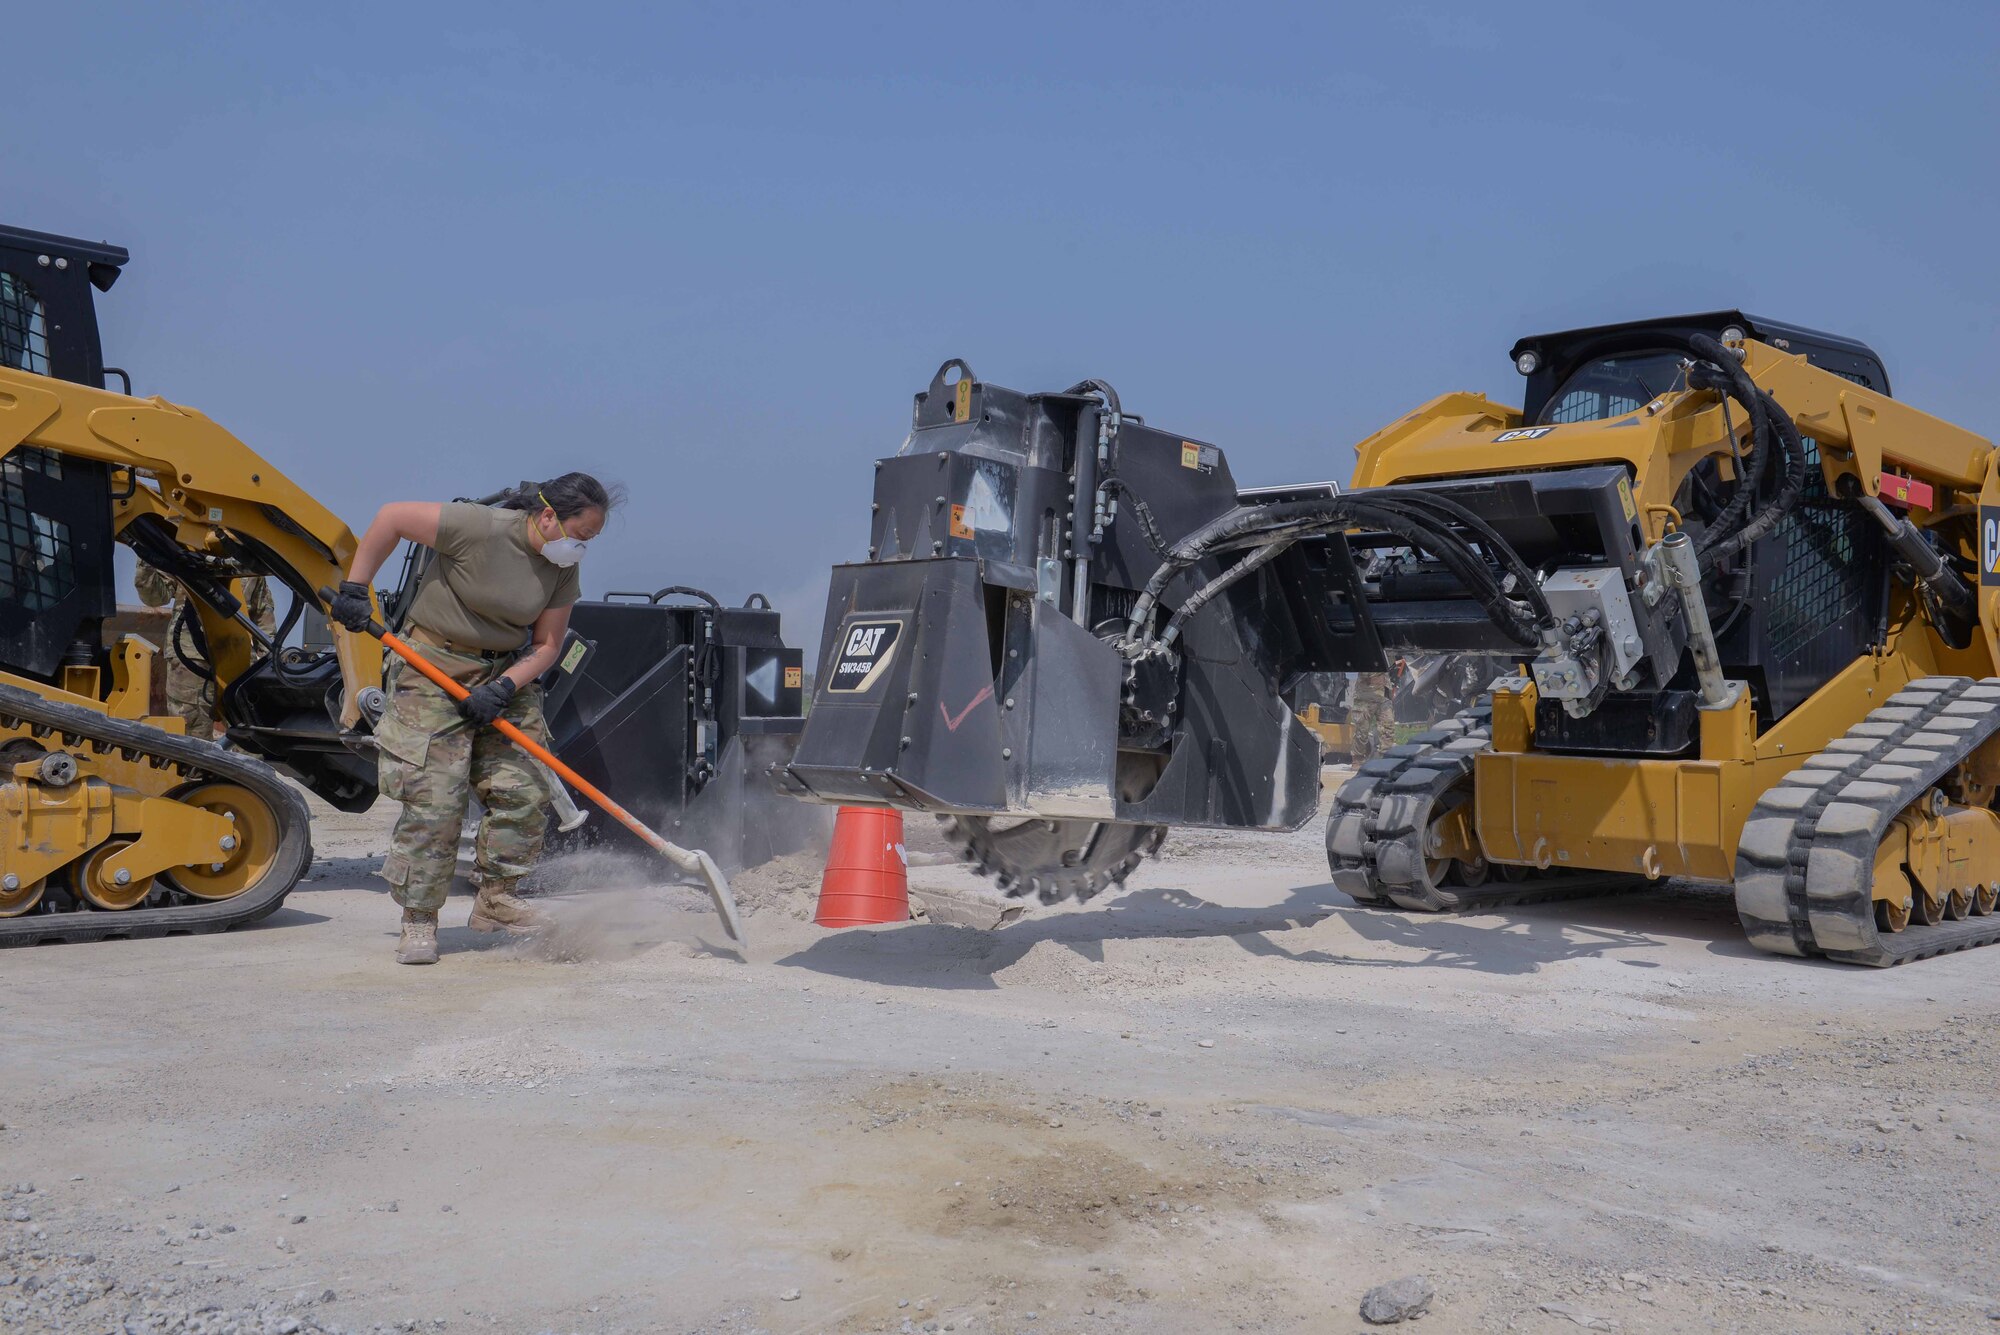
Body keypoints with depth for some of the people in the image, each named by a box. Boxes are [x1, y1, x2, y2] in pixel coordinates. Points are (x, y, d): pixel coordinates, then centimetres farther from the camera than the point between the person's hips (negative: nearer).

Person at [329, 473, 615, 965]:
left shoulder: (563, 572, -4)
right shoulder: (480, 528, -23)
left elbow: (547, 646, -2)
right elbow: (391, 516, -16)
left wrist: (502, 690, -17)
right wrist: (354, 589, -13)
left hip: (507, 672, 6)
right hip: (434, 666, -6)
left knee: (525, 790, 0)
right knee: (433, 799, -9)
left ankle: (495, 900, 16)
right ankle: (418, 921, 4)